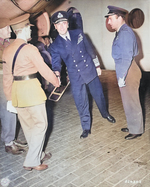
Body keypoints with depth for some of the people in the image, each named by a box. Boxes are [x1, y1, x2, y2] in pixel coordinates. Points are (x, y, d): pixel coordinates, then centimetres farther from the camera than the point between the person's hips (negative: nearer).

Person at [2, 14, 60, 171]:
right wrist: (57, 82, 7)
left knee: (27, 124, 16)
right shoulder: (29, 49, -13)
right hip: (31, 88, -7)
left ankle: (37, 154, 32)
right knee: (40, 124, 3)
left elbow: (7, 77, 11)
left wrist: (9, 98, 17)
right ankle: (32, 161, 3)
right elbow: (44, 69, -10)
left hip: (15, 90, 8)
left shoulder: (7, 50, 9)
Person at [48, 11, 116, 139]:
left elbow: (89, 49, 7)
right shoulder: (55, 46, -4)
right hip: (76, 78, -1)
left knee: (99, 95, 16)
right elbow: (56, 62, -9)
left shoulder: (78, 33, 0)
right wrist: (57, 72, -31)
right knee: (82, 104, 5)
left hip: (91, 71, 2)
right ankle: (86, 128, 26)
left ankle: (105, 114, 47)